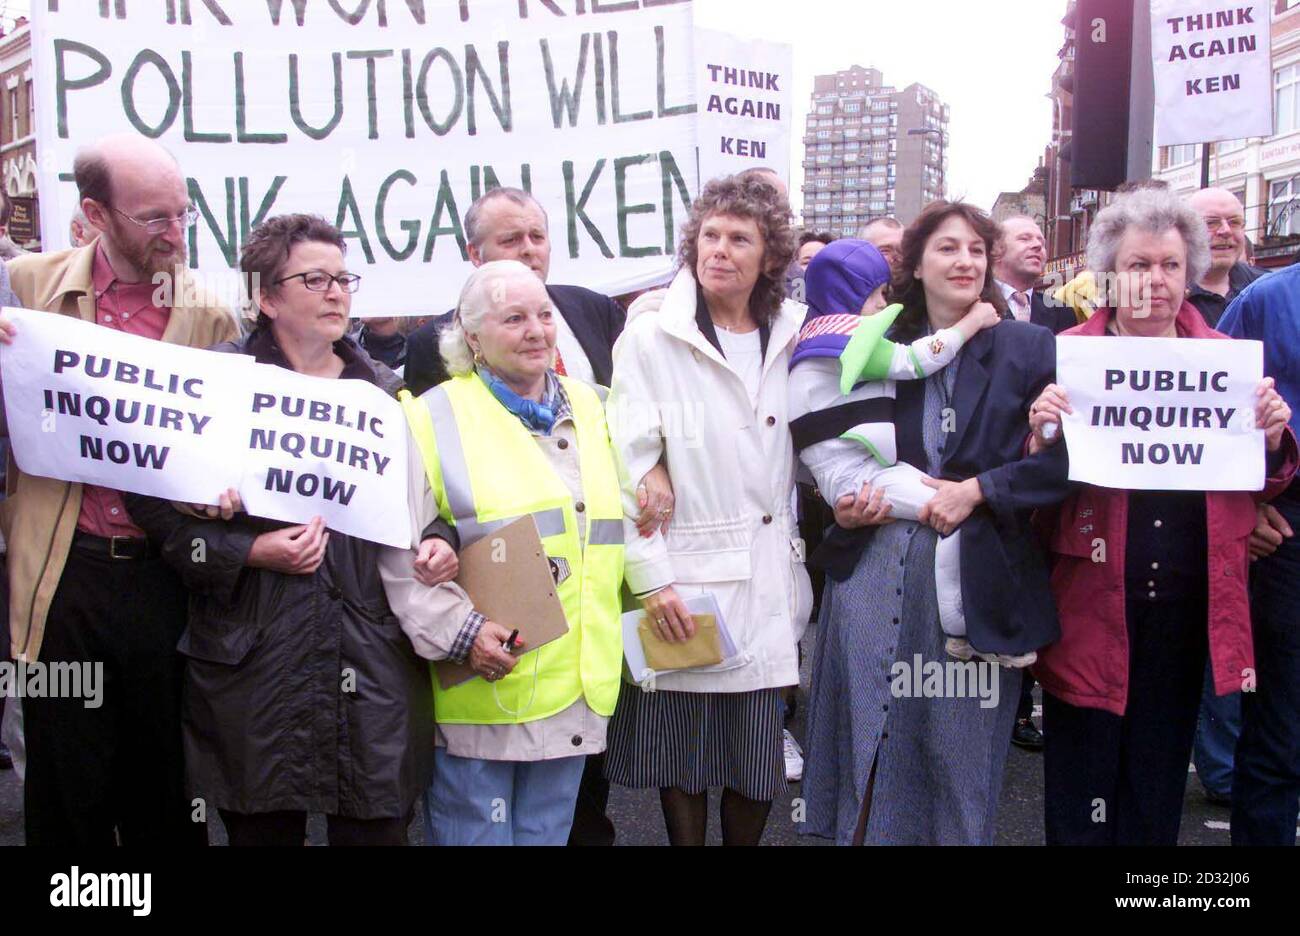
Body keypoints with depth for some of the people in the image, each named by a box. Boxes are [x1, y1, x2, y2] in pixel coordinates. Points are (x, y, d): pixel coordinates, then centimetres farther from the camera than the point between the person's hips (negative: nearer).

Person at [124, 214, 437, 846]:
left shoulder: (385, 391, 15)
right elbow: (153, 498, -2)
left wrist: (436, 540, -1)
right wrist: (247, 552, -12)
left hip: (373, 661, 3)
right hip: (255, 656, -2)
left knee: (378, 827, 5)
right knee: (263, 828, 8)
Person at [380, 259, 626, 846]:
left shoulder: (588, 407, 12)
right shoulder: (434, 419, -6)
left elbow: (613, 529, 22)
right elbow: (397, 552, -11)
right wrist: (459, 633, -18)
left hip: (574, 691, 5)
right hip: (479, 691, -5)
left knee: (547, 832, 15)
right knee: (476, 832, 6)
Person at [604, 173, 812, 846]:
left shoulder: (792, 336, 7)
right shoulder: (651, 338, -6)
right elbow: (628, 468, -10)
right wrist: (650, 578, -15)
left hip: (770, 577, 4)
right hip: (686, 579, -3)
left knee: (761, 752, 11)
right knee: (683, 747, 9)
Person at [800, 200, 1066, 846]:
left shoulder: (1029, 348, 2)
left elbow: (1064, 459, -6)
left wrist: (977, 489, -14)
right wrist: (845, 506, 1)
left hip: (978, 581, -2)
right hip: (875, 569, 2)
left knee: (960, 755, 6)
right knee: (870, 750, 7)